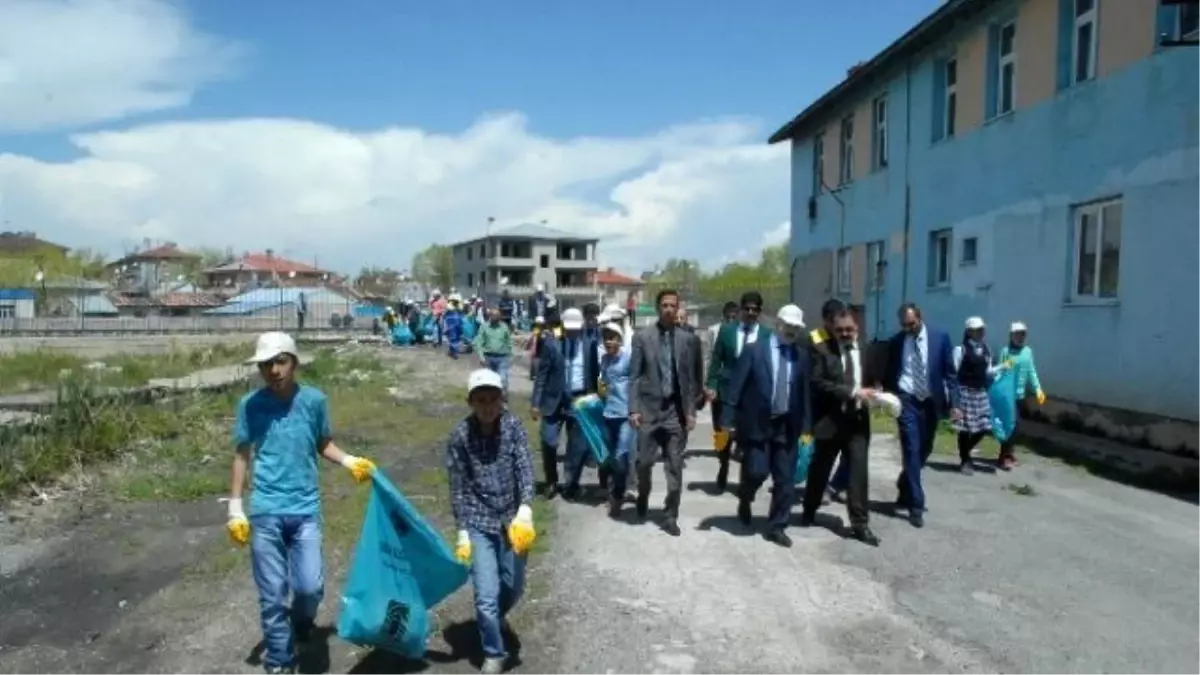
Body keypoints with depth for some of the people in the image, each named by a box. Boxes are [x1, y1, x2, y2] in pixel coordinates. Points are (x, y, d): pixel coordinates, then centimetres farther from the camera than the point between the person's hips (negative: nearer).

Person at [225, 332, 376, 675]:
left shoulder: (314, 400, -3)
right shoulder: (250, 404, -3)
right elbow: (242, 456, 4)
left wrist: (349, 461, -11)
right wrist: (235, 509, 3)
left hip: (305, 509, 0)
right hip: (264, 511, 0)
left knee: (310, 586, -4)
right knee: (272, 595, 6)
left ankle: (302, 618, 32)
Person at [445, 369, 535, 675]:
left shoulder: (513, 426, -7)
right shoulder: (460, 435, -10)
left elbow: (525, 468, -14)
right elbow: (457, 488, -6)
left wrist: (526, 508, -29)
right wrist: (462, 532, -8)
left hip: (511, 519, 2)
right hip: (479, 524, -2)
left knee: (514, 588, 14)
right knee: (487, 595, -4)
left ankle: (492, 622, 46)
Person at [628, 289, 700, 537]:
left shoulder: (685, 339, 5)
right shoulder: (642, 336, -1)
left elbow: (690, 377, 7)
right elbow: (634, 375, -2)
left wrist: (691, 411, 2)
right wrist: (633, 408, -9)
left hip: (676, 411, 2)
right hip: (649, 409, -1)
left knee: (675, 467, 3)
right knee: (644, 462, 5)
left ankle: (670, 516, 14)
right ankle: (643, 498, 35)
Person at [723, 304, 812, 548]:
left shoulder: (802, 356, 4)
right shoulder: (754, 350, -6)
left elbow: (805, 393, 7)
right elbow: (735, 386, -7)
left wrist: (806, 427, 3)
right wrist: (728, 421, -11)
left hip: (787, 426, 3)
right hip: (756, 423, -3)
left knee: (785, 479, 4)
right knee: (756, 471, -6)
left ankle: (777, 527, 18)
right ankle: (744, 500, 28)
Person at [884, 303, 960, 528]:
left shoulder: (940, 337, -2)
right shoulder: (895, 341, -1)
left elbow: (949, 372, -1)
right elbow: (889, 373, 6)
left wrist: (954, 403, -6)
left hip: (931, 402, 2)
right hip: (907, 401, -2)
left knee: (924, 451, 13)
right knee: (911, 451, -6)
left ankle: (905, 491, 35)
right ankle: (916, 505, 0)